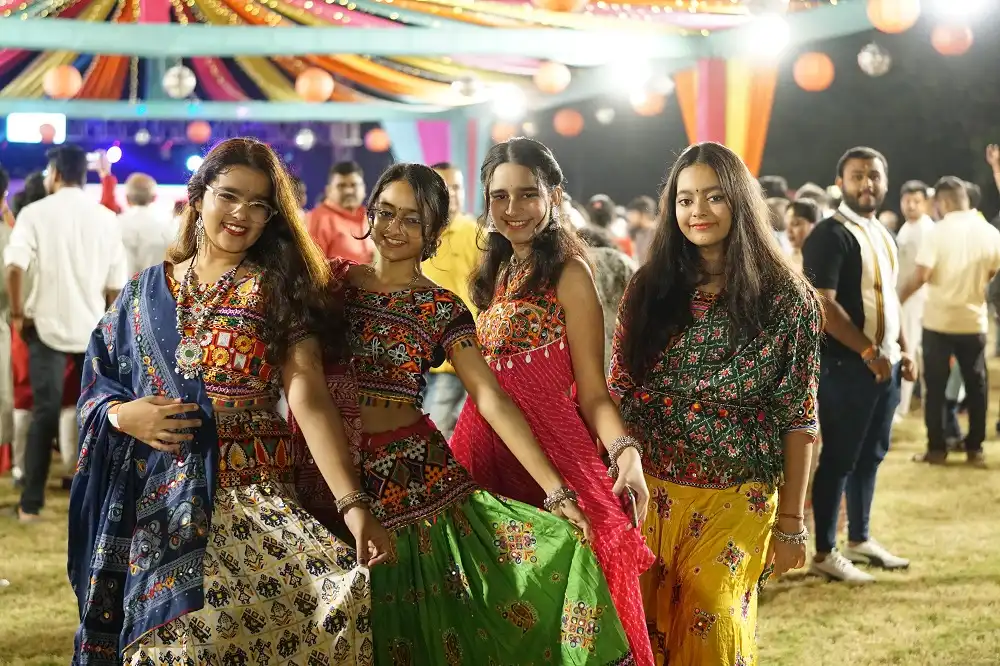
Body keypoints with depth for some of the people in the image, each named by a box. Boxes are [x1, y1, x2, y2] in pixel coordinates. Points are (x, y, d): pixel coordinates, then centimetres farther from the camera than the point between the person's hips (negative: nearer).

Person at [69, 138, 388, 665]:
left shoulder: (279, 289, 3)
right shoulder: (145, 292, 11)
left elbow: (309, 398, -9)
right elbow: (94, 390, 16)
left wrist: (352, 503, -21)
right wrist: (123, 415, -8)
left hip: (252, 491, -2)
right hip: (155, 498, 2)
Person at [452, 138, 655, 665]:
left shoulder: (568, 272, -6)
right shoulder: (496, 273, 14)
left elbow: (592, 391, -10)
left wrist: (625, 452, -26)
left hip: (549, 445, -7)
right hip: (485, 447, 7)